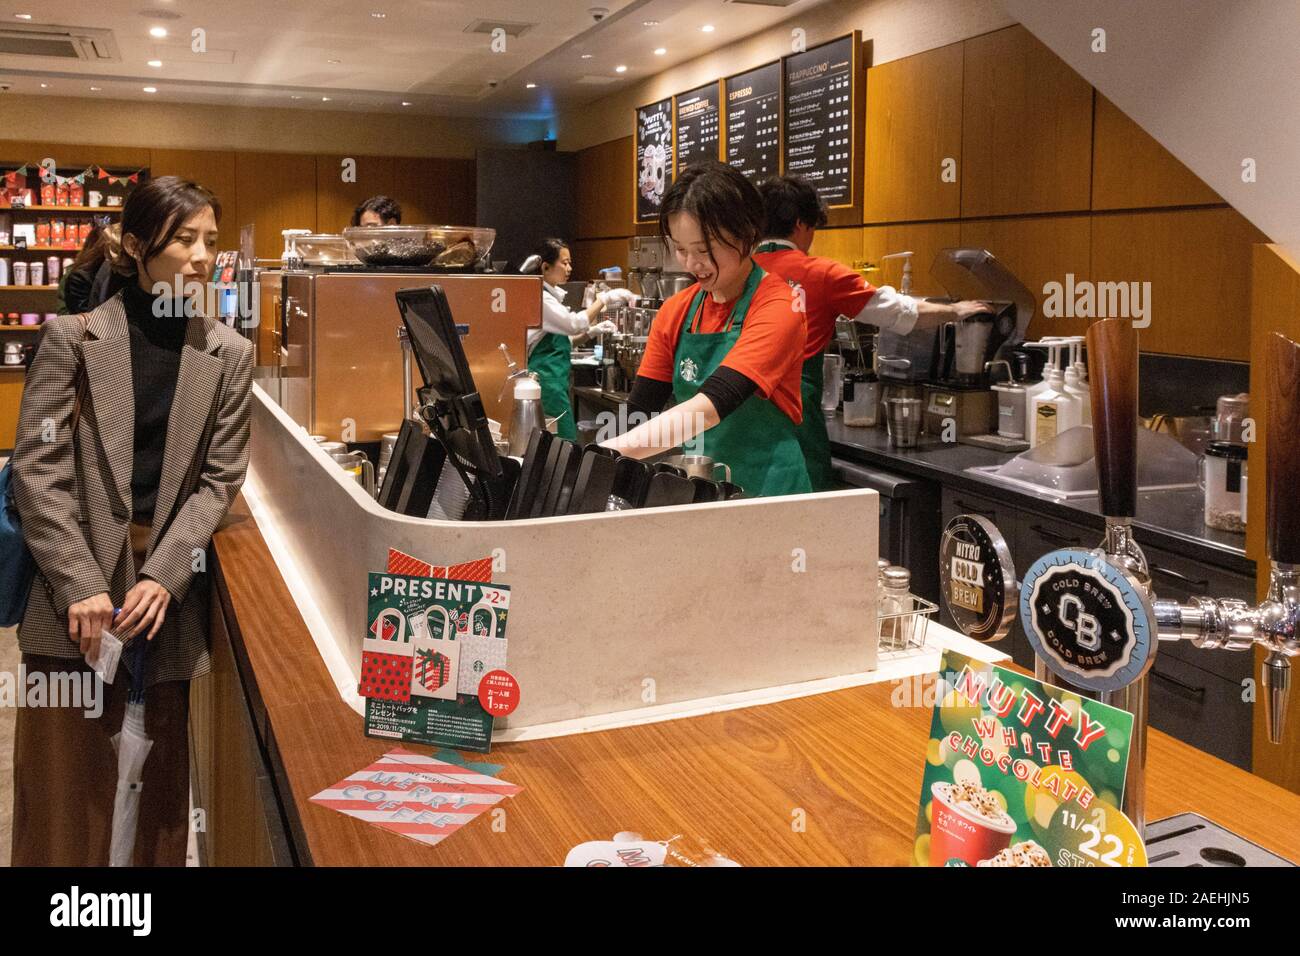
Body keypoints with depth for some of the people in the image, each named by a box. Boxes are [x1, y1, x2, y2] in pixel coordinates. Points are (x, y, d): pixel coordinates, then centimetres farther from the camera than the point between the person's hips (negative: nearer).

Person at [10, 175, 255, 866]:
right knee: (65, 782, 4)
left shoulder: (228, 354, 3)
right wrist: (81, 585, -13)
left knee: (162, 771, 10)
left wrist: (162, 576, -10)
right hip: (76, 581, -1)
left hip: (172, 586, 2)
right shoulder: (73, 337, -2)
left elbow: (219, 479, 1)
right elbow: (38, 471, -5)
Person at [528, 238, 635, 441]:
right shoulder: (540, 298, -14)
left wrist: (592, 331, 7)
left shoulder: (551, 295, 16)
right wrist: (604, 299, -21)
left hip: (556, 377, 10)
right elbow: (575, 323, -24)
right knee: (564, 441, -10)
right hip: (547, 376, -10)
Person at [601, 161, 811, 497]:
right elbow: (639, 409, 4)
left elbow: (713, 404, -27)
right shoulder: (676, 312, 5)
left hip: (764, 491, -5)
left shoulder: (777, 308, -14)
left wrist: (609, 453, -36)